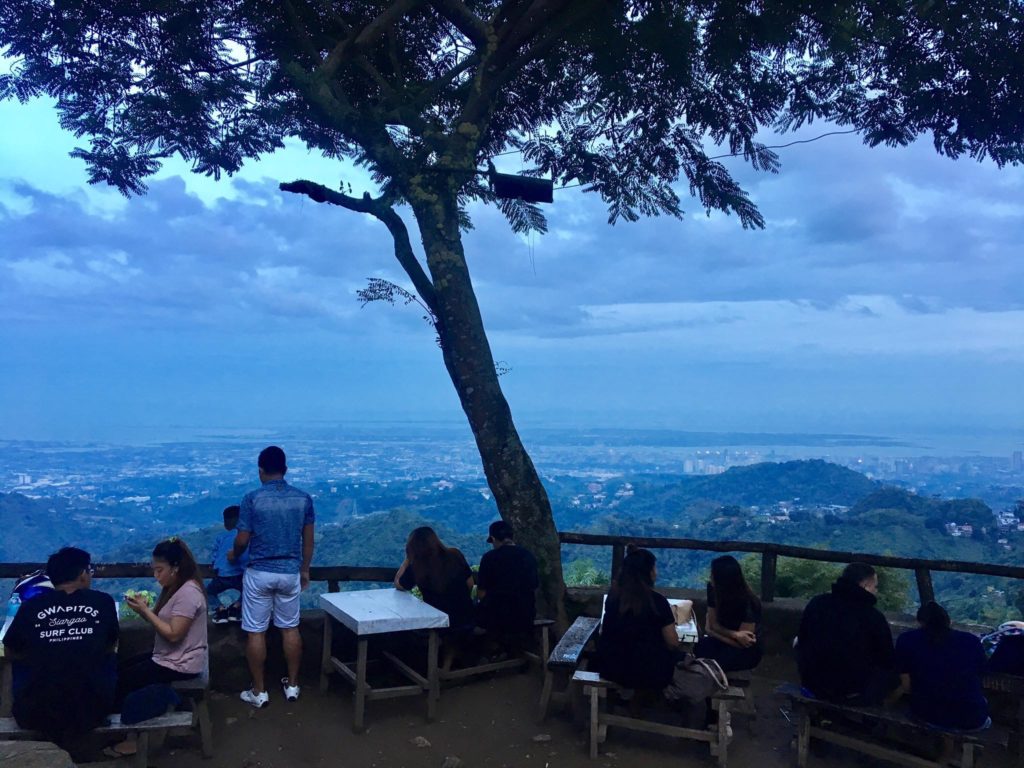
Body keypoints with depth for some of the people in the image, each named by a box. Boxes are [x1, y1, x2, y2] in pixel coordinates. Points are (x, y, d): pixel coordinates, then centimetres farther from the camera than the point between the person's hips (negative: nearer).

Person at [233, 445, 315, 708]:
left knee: (256, 632, 8)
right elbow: (308, 540, 3)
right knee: (290, 628, 14)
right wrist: (305, 570, 16)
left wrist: (234, 555, 16)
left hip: (259, 573, -3)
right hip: (290, 573, 3)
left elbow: (242, 540, -7)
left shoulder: (252, 498, -11)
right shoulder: (304, 498, -2)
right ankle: (292, 685, 23)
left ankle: (259, 692, 15)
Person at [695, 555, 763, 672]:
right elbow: (713, 625, -3)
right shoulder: (713, 590, -9)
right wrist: (735, 634, -22)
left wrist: (713, 632, -12)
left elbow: (742, 643, -18)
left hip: (747, 650, -5)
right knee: (701, 648, -29)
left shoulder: (748, 602, -24)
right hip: (724, 642, 5)